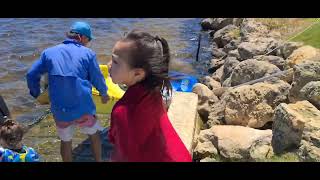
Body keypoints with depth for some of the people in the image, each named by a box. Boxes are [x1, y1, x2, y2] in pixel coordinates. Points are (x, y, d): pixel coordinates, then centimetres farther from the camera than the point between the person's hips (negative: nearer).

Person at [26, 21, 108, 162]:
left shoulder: (49, 52, 3)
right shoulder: (88, 53, -4)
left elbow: (31, 75, 5)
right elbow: (98, 79, 0)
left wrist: (37, 94, 22)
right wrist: (104, 94, 20)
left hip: (59, 110, 2)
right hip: (83, 108, -2)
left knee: (66, 141, 23)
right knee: (94, 134, 24)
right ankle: (98, 160, 40)